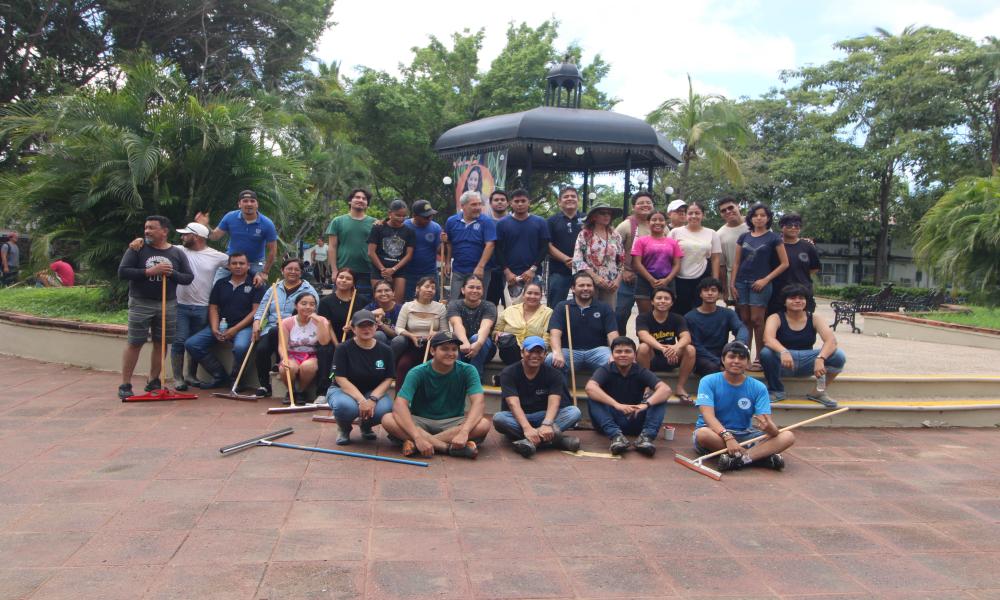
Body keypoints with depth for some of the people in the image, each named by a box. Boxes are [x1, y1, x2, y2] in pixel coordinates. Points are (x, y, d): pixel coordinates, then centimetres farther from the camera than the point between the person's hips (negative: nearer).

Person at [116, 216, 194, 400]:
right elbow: (122, 272, -9)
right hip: (140, 303, -2)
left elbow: (189, 277, 4)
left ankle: (153, 381, 20)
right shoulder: (137, 249, -1)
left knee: (160, 343, 7)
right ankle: (125, 385, 3)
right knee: (134, 343, -2)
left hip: (168, 305, 3)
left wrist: (172, 273, -14)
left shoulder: (177, 253, 5)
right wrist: (149, 271, -18)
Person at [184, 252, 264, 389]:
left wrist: (235, 329, -13)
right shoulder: (220, 284, 15)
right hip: (220, 325, 5)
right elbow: (213, 308, 12)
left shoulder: (255, 285, 1)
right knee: (191, 344, -11)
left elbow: (256, 310, -6)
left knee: (240, 347, -37)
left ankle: (236, 379, -8)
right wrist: (214, 328, -6)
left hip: (244, 326, -5)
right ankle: (220, 375, -2)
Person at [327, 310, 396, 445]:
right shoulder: (343, 349, -11)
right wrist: (361, 400, -29)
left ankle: (366, 426, 8)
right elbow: (341, 379, -16)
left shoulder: (385, 350, -2)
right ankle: (345, 429, 2)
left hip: (374, 392, 3)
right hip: (343, 390, -2)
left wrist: (373, 398, -22)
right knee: (346, 406, -39)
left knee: (384, 409, -32)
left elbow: (388, 379, -3)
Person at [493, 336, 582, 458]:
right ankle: (551, 436, -43)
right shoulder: (509, 373, -9)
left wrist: (547, 424, -39)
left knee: (574, 412, -21)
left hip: (543, 416, 2)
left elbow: (553, 403, -18)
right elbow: (513, 403, -23)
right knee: (498, 418, -34)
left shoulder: (553, 374, -3)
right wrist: (527, 428, -40)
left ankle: (531, 440, -39)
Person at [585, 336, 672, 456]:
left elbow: (666, 389, -18)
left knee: (659, 398, -16)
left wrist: (646, 404, -38)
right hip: (611, 420, -1)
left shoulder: (641, 372, -2)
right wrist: (616, 405, -41)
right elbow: (590, 388, -28)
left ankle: (646, 436, -35)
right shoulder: (605, 370, -6)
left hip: (635, 421, 2)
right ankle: (615, 435, -40)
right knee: (593, 398, -26)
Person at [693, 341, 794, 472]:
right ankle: (761, 454, -26)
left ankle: (737, 458, -33)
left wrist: (769, 427, -38)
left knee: (788, 436, -16)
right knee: (703, 434, -39)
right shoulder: (709, 382, -8)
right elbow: (708, 415, -21)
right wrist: (728, 437, -39)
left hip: (744, 435, 3)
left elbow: (768, 422, -12)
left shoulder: (758, 388, -1)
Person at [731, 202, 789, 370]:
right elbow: (736, 263, 12)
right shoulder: (743, 237, 11)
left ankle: (759, 358, -1)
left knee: (756, 320, -7)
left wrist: (766, 279, -7)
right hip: (741, 282, 3)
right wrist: (732, 284, 3)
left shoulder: (773, 238, 2)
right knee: (744, 321, 3)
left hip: (760, 283, -3)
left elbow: (784, 263, 0)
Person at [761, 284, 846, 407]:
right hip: (783, 362, -2)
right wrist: (783, 352, -48)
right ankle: (776, 391, -8)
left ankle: (818, 392, 0)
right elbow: (768, 339, -26)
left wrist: (820, 358, -36)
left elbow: (831, 340, -15)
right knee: (766, 352, -35)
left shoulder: (814, 319, 1)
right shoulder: (776, 318, -5)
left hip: (806, 362, 2)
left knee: (838, 356, -22)